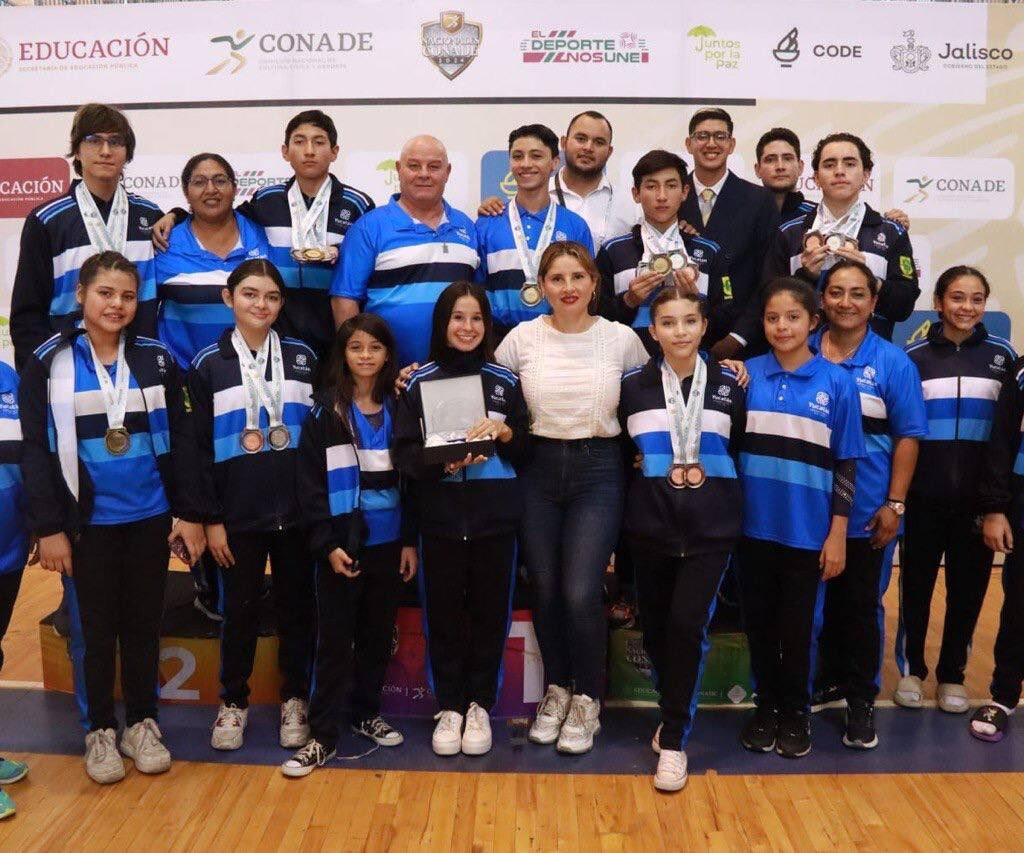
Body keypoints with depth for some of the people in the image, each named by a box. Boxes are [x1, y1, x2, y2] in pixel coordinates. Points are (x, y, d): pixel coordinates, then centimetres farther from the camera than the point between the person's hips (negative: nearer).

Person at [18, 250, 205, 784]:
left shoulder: (157, 360, 3)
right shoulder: (49, 363, -3)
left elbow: (179, 441, 4)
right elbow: (36, 451, -4)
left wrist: (190, 513, 0)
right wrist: (48, 527, -8)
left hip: (150, 518, 2)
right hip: (87, 521, -2)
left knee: (144, 625, 12)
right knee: (96, 629, 9)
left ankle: (142, 723, 28)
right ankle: (100, 730, 26)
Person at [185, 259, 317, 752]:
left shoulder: (302, 357, 5)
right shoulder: (208, 364, 1)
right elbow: (201, 448, 1)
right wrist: (211, 519, -4)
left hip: (297, 512, 1)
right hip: (238, 515, -1)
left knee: (296, 606, 10)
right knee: (240, 609, 9)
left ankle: (294, 700, 26)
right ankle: (233, 702, 27)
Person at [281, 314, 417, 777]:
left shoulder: (398, 409, 6)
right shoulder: (326, 411, -2)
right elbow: (310, 483, -6)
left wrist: (410, 539, 3)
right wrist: (327, 543, -13)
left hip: (388, 543, 3)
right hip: (342, 544, -3)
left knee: (377, 635, 13)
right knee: (334, 640, 2)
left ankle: (366, 713, 30)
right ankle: (322, 735, 10)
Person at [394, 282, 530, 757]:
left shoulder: (505, 381, 7)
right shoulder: (420, 382, 2)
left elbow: (527, 451, 8)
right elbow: (404, 453, -3)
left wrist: (503, 432, -11)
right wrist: (443, 462, -20)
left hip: (495, 517, 1)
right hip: (440, 517, -1)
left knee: (489, 612, 6)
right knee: (443, 614, 5)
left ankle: (480, 705, 22)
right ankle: (449, 706, 21)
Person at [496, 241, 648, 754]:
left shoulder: (622, 338, 0)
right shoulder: (522, 338, 1)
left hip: (598, 471, -1)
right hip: (538, 470, 2)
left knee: (580, 594, -10)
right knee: (545, 591, 7)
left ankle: (587, 699, 14)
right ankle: (556, 690, 31)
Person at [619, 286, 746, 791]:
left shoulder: (728, 385, 5)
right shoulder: (633, 386, 3)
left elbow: (740, 450, 12)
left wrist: (707, 471, 0)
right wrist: (655, 471, 0)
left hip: (711, 527, -1)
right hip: (650, 525, 1)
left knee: (687, 624, -11)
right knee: (655, 626, 9)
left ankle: (674, 740, 2)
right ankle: (676, 714, 33)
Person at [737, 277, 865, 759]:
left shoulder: (836, 382, -3)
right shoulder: (747, 374, 1)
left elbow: (845, 464, -1)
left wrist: (838, 534, -3)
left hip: (807, 531, -1)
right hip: (753, 525, 2)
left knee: (797, 626, 10)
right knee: (759, 623, 12)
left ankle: (795, 712, 29)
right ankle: (766, 706, 31)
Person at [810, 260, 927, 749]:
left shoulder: (893, 362, -3)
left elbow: (908, 438, -3)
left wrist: (894, 505, -8)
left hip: (866, 511, -2)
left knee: (862, 605, 9)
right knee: (818, 599, 15)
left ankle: (861, 698, 23)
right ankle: (828, 679, 33)